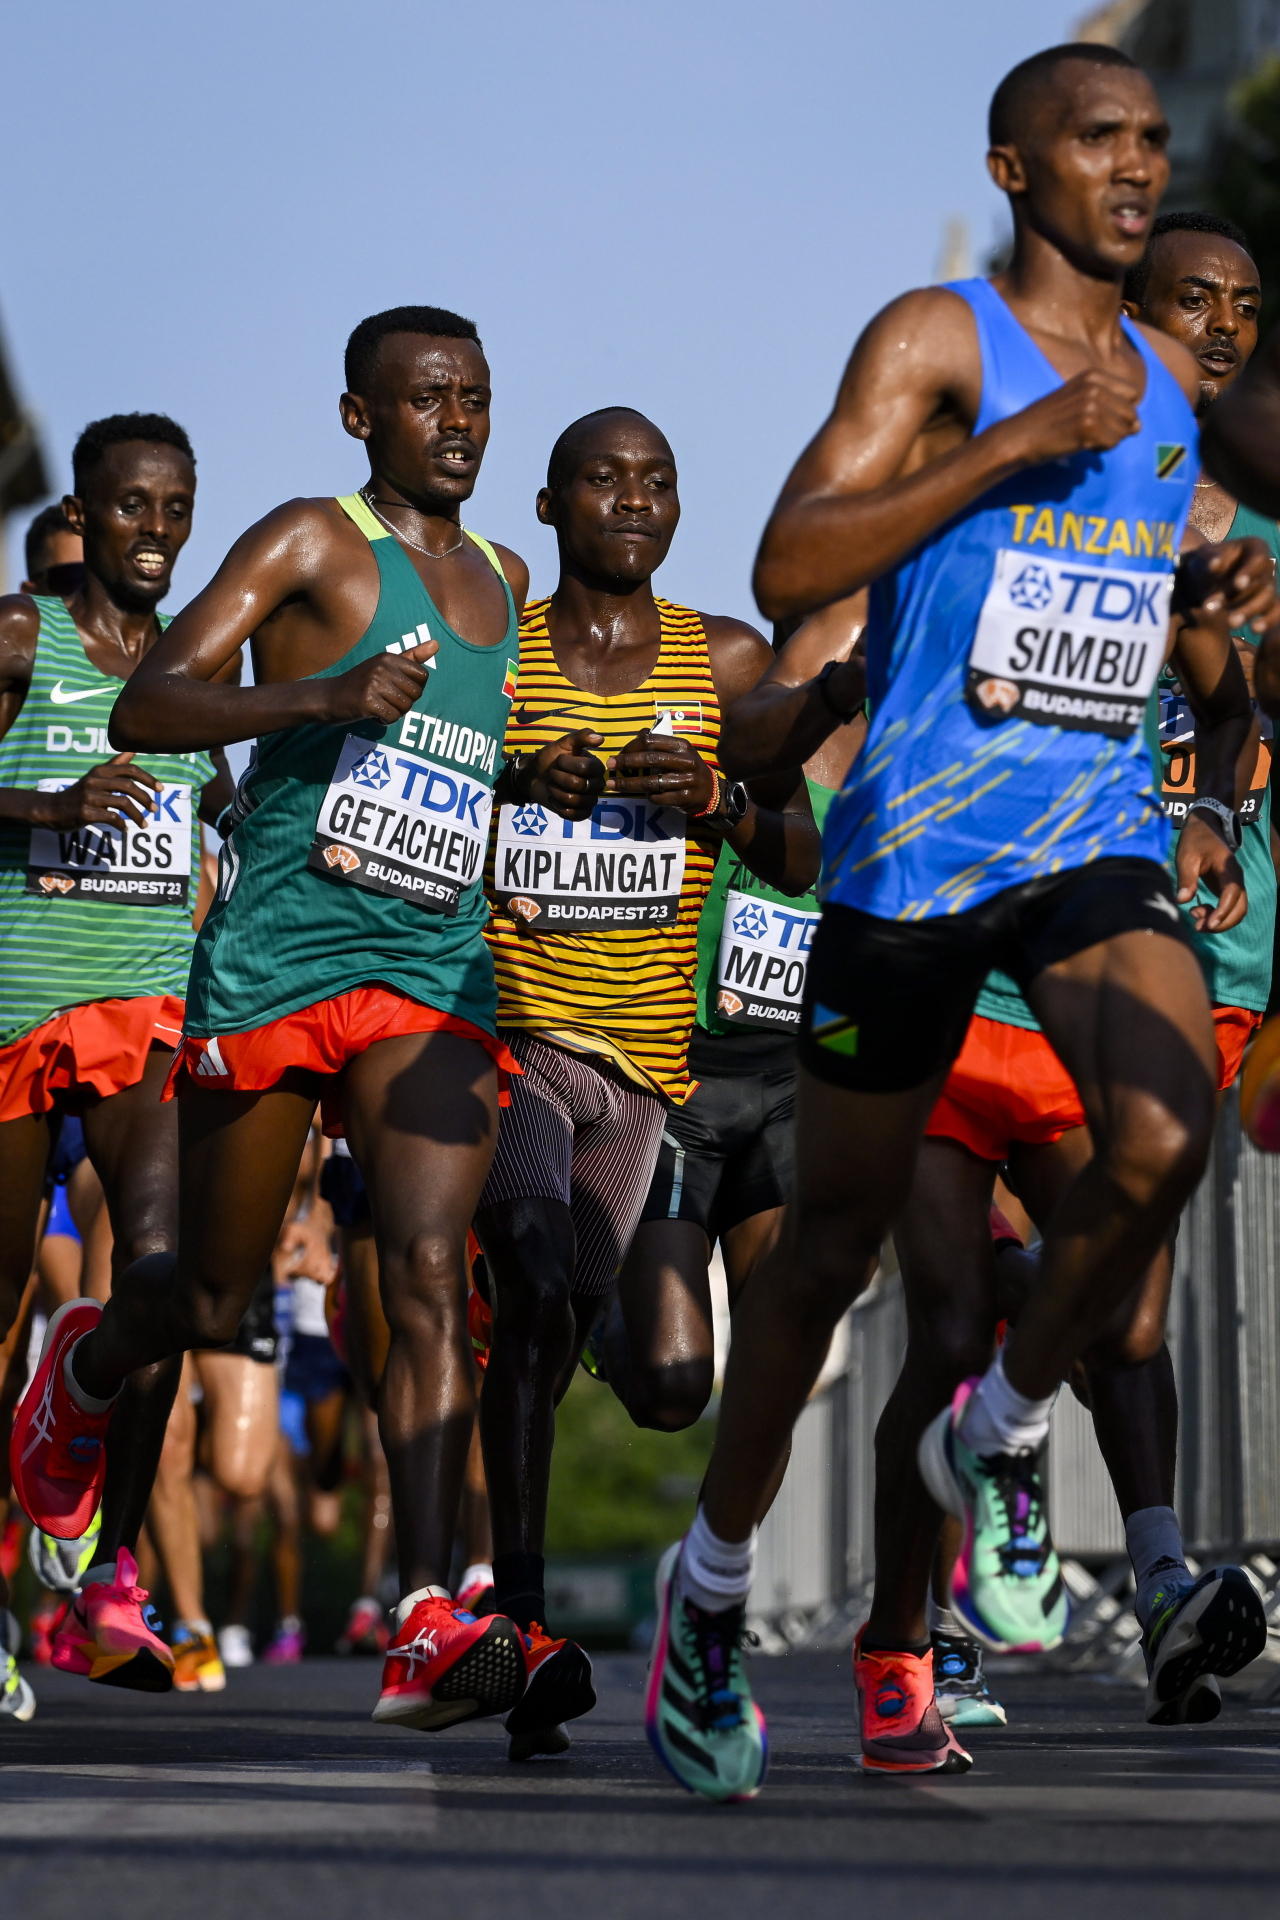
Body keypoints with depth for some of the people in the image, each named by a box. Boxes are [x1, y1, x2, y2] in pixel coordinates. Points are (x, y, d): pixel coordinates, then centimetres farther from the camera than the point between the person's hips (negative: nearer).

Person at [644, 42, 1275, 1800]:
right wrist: (1018, 443, -19)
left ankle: (1002, 1438, 2)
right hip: (919, 834, -4)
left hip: (1099, 823, 4)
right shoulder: (936, 339, -4)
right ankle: (714, 1578, 26)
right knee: (838, 1235, 5)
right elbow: (788, 571, -15)